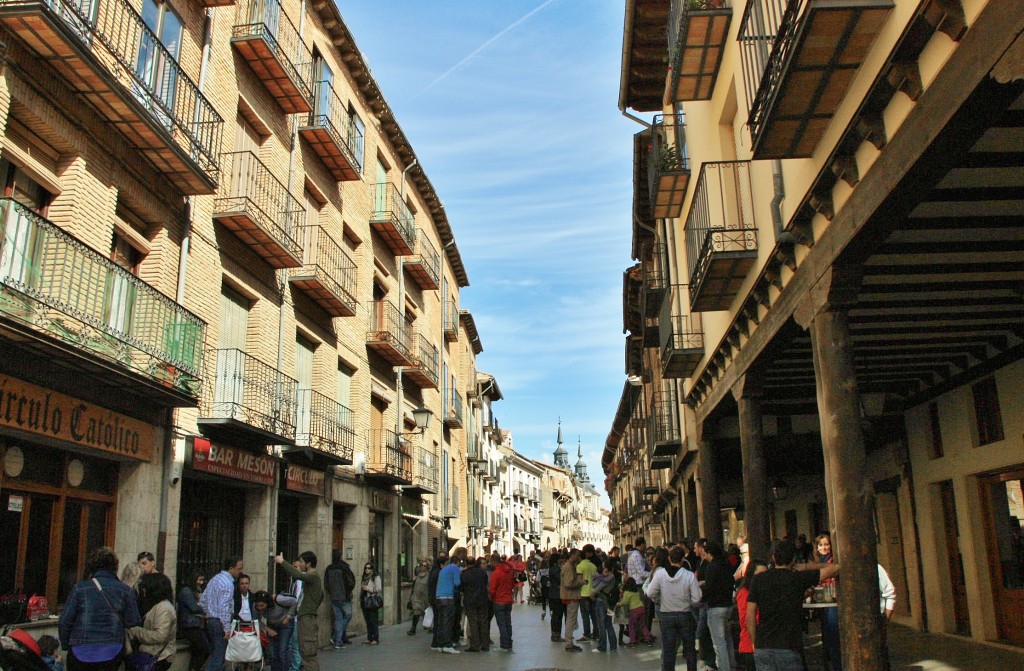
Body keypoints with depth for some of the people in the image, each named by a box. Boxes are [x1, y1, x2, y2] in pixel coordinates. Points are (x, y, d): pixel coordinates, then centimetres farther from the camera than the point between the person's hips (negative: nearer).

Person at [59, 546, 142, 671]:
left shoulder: (79, 588, -5)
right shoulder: (126, 590, -3)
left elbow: (64, 622, -4)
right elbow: (132, 621, -4)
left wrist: (65, 645, 11)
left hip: (81, 652, -1)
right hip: (111, 653, 1)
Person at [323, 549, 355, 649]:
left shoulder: (328, 569, 1)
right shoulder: (345, 568, -12)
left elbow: (326, 585, 4)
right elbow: (351, 582, -14)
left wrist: (331, 594, 16)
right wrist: (348, 592, 2)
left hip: (333, 598, 5)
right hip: (344, 598, -5)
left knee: (338, 619, 11)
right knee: (347, 617, 11)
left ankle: (338, 642, 9)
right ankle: (335, 637, 3)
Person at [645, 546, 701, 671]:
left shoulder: (660, 574, -11)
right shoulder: (690, 575, -13)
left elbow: (650, 593, -8)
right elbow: (696, 599, -12)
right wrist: (689, 604, 9)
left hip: (666, 616, 0)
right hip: (685, 615, 0)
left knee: (667, 650, 7)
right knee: (689, 649, 16)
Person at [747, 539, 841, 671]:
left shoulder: (758, 580, 3)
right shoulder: (799, 578, -3)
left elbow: (750, 616, 2)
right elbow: (835, 568, 5)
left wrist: (755, 643, 11)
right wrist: (806, 567, 14)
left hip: (762, 648, 2)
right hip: (788, 649, -2)